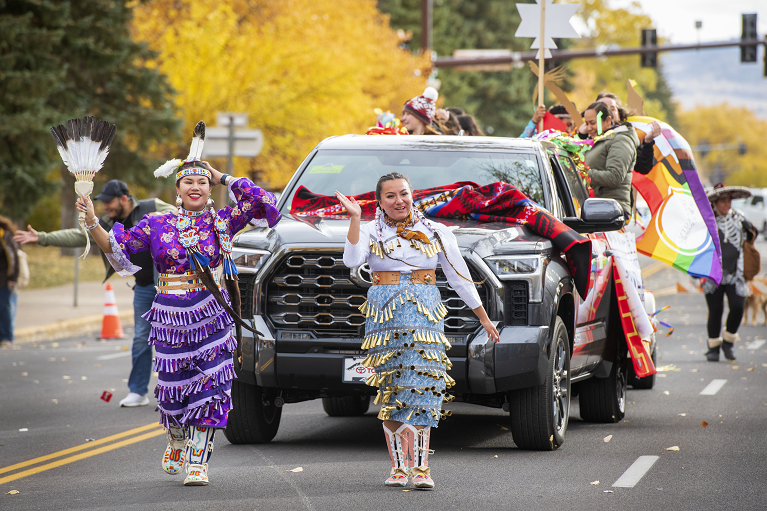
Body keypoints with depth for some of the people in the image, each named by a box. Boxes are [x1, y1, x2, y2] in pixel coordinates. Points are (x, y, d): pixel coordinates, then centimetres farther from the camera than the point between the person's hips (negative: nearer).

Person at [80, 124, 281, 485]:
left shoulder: (221, 222, 5)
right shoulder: (157, 225, 5)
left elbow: (258, 200, 0)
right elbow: (117, 247, 3)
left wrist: (222, 178, 3)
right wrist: (92, 223, -12)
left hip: (212, 316, 0)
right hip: (171, 317, 0)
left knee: (209, 386, -9)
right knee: (173, 388, 5)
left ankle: (197, 461, -3)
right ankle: (176, 444, 35)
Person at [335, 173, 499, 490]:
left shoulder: (437, 233, 11)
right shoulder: (370, 232, 7)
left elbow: (460, 278, 15)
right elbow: (352, 260, -13)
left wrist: (484, 318, 16)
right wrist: (355, 219, -19)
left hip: (426, 315, 0)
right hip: (383, 316, 0)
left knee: (422, 386, -11)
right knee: (391, 389, -3)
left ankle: (420, 467, -13)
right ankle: (398, 466, 3)